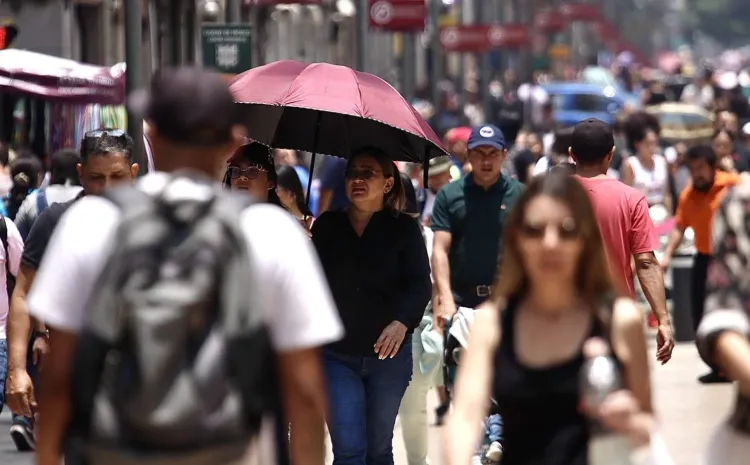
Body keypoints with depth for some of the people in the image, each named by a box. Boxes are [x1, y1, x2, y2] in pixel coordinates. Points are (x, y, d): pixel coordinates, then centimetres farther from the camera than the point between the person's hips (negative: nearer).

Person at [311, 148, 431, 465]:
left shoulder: (404, 228, -1)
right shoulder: (326, 227, 5)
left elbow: (420, 285, -11)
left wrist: (403, 322, -27)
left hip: (388, 353, 0)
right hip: (337, 355, 0)